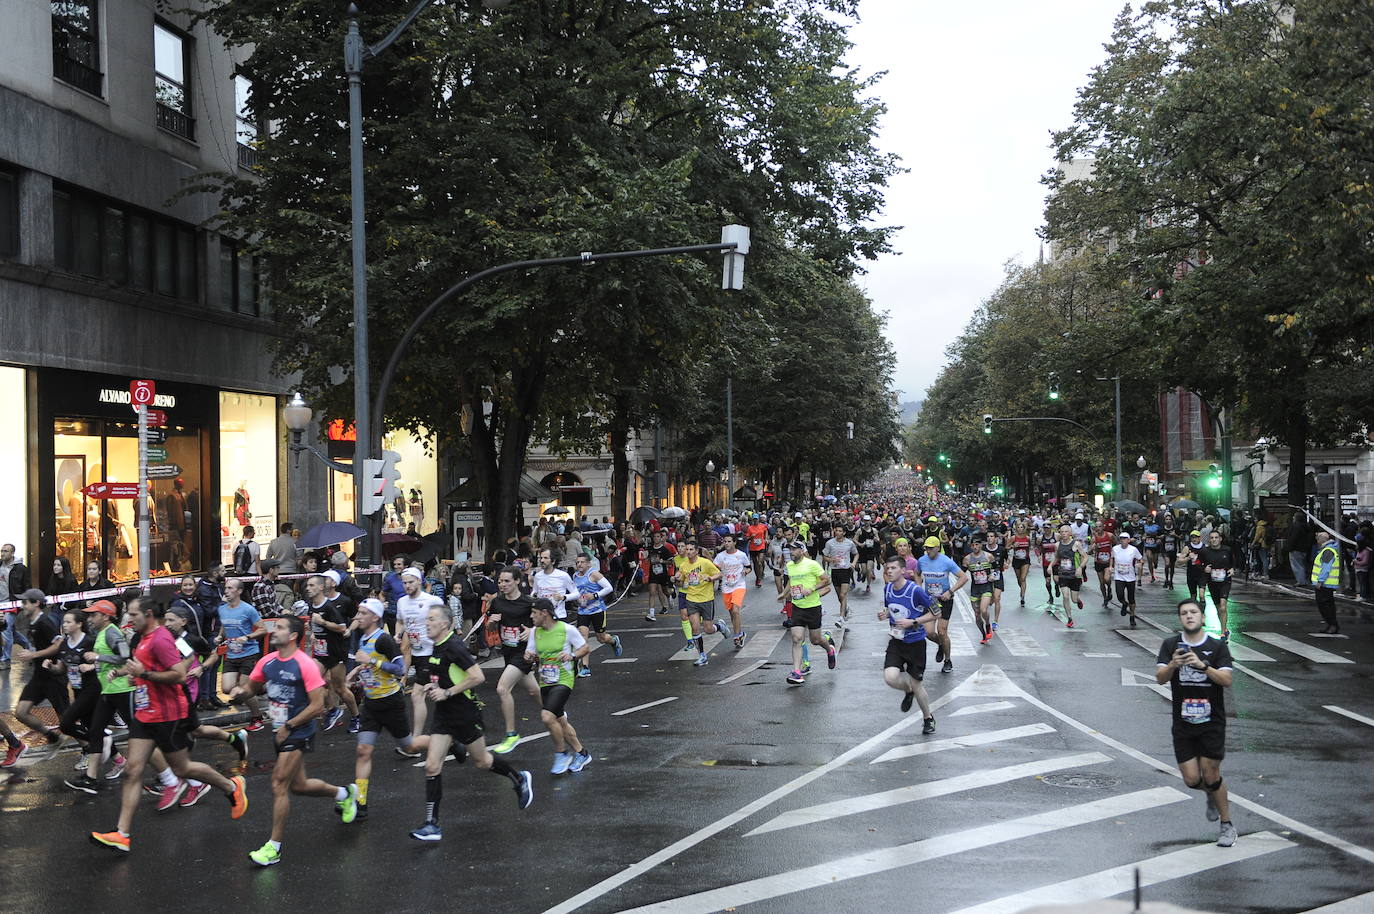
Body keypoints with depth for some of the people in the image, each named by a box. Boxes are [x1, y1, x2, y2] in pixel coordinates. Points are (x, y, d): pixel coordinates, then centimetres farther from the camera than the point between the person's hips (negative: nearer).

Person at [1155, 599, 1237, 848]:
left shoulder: (1218, 647, -2)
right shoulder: (1171, 645, 2)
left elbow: (1227, 680, -13)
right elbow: (1160, 678, -8)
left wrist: (1202, 665, -27)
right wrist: (1173, 664, -29)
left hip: (1212, 722, -2)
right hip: (1183, 723, 2)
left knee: (1210, 775, -3)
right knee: (1191, 779, -1)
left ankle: (1227, 825, 17)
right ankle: (1212, 795, 34)